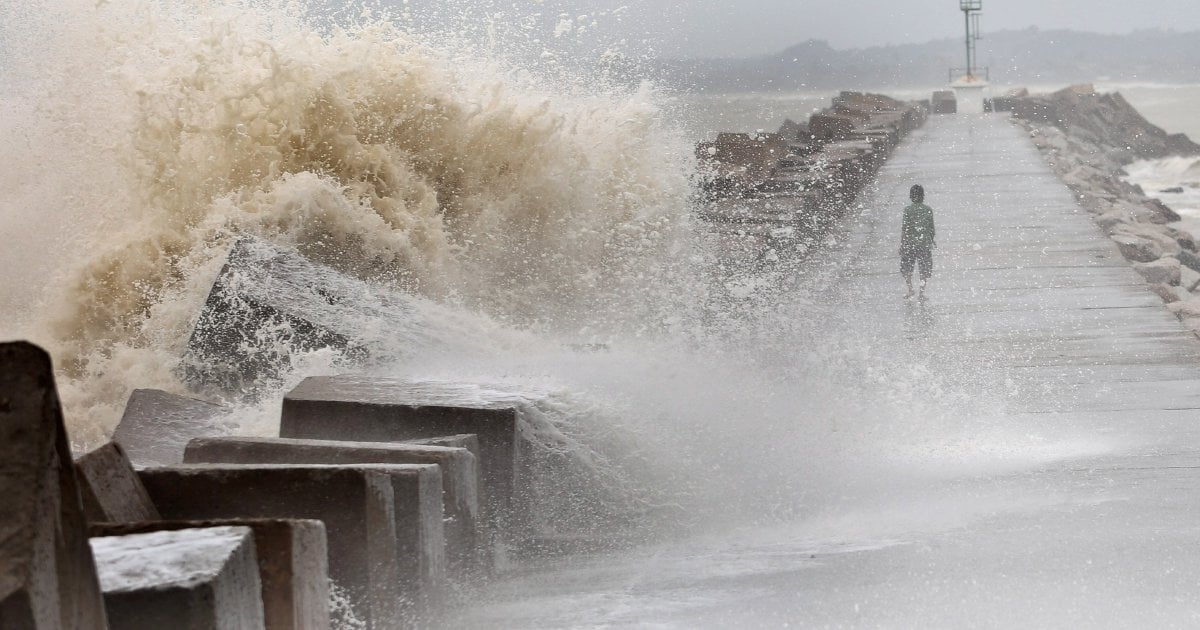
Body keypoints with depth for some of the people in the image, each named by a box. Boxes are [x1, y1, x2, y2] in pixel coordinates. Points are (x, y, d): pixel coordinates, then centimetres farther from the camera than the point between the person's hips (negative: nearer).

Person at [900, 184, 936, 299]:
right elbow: (931, 228, 5)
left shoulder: (908, 210, -9)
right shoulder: (928, 210, -2)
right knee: (924, 270, 11)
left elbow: (904, 229, -9)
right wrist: (932, 240, 21)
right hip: (925, 243, 2)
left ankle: (910, 289, 8)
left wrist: (902, 244, -2)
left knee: (906, 268, 15)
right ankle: (922, 291, 7)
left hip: (910, 242, -2)